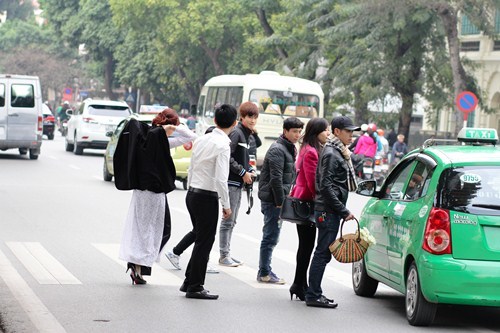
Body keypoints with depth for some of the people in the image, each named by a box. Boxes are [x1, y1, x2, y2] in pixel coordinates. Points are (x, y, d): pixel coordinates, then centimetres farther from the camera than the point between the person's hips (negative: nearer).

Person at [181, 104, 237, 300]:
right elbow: (221, 179, -20)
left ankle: (189, 282, 22)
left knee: (201, 240, 18)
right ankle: (195, 287, 7)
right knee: (204, 243, 1)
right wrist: (226, 205, -11)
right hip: (208, 197, -8)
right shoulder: (223, 145, -16)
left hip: (192, 194, 8)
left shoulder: (201, 140, 8)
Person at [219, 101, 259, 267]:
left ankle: (227, 253, 19)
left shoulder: (247, 135, 15)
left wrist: (250, 170, 6)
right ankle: (224, 255, -1)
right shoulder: (236, 133, -14)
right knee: (228, 220, -5)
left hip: (239, 183, 10)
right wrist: (243, 173, -17)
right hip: (231, 181, -10)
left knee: (232, 221, 13)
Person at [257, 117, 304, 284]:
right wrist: (280, 201, -19)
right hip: (273, 200, -10)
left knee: (271, 236, 14)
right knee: (270, 237, -6)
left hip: (277, 200, 10)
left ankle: (264, 271, 21)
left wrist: (283, 199, 15)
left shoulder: (290, 149, 17)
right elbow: (275, 179, -20)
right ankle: (264, 273, 0)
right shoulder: (277, 150, -15)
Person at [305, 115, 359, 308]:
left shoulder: (340, 153, 18)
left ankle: (314, 294, 18)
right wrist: (344, 211, -18)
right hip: (328, 211, -10)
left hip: (331, 211, 10)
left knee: (324, 253, 12)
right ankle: (313, 296, -2)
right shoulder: (330, 154, -13)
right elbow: (326, 186, -19)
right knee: (323, 253, -6)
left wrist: (342, 210, 16)